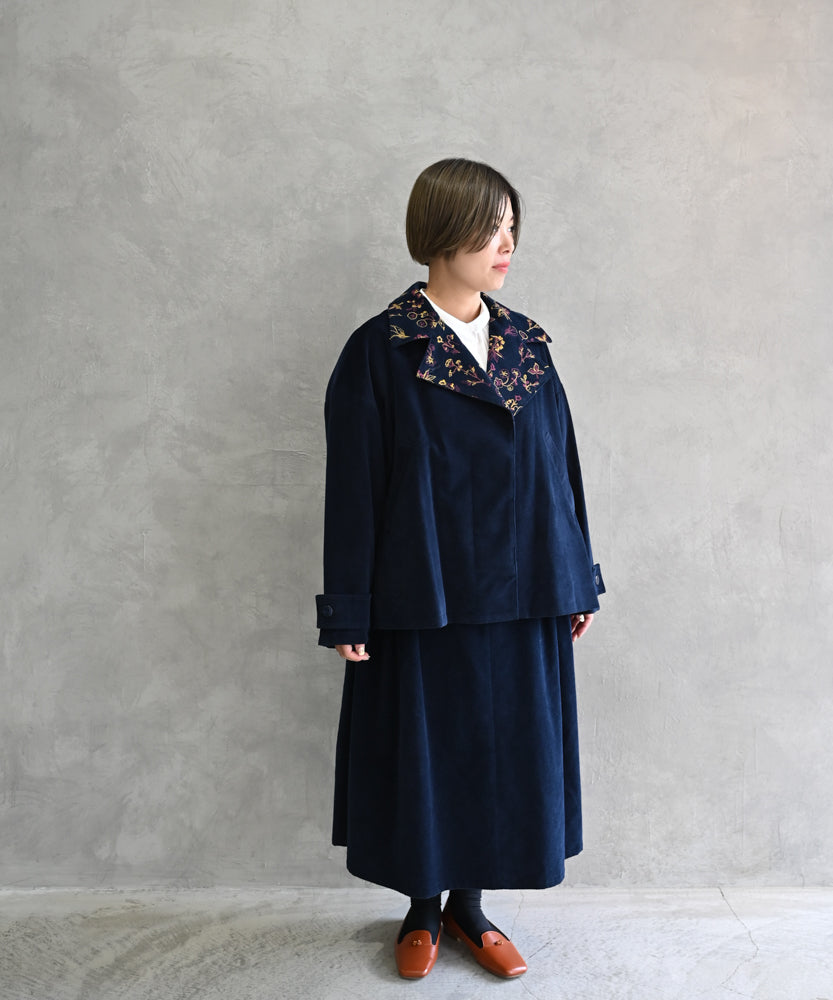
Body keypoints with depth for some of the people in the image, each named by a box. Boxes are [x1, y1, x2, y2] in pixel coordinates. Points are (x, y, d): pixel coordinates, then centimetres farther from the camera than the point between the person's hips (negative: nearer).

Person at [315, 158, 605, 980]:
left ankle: (471, 905, 33)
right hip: (425, 597, -4)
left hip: (522, 596, 5)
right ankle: (424, 910, 32)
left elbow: (561, 466, 9)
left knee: (505, 749, 12)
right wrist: (349, 612, -8)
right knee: (426, 750, 9)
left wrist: (579, 582, 9)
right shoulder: (379, 350, -8)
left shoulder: (525, 343, 6)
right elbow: (354, 487, -8)